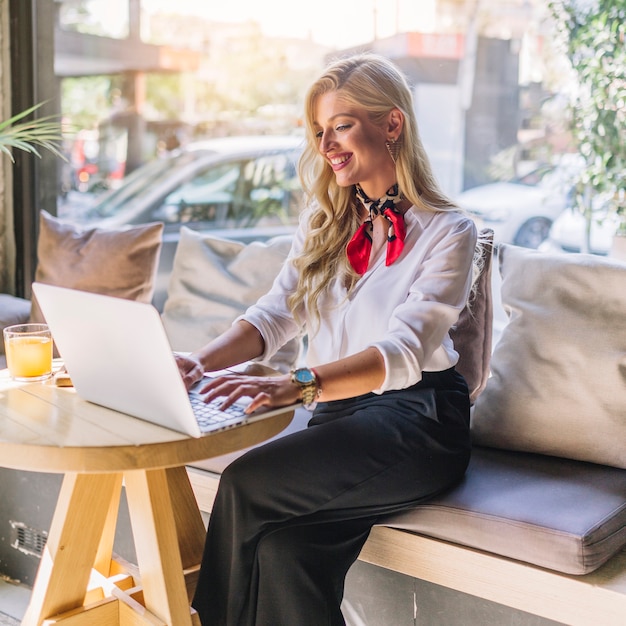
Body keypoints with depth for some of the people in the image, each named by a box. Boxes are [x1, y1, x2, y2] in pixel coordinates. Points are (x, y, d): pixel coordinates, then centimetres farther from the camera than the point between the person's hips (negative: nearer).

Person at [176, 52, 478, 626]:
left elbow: (404, 353, -18)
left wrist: (298, 384, -35)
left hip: (417, 421, -4)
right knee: (283, 550, -26)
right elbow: (275, 316, 6)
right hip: (337, 414, 5)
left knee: (247, 482, -26)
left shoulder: (448, 232, -4)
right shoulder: (325, 223, 17)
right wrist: (204, 360, -15)